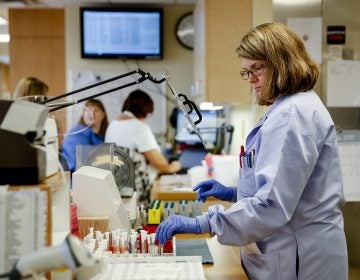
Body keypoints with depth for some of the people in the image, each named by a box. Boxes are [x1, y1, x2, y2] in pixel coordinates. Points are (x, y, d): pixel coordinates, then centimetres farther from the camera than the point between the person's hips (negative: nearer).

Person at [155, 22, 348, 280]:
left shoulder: (293, 114, -20)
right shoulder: (288, 107, 14)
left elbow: (272, 204, -28)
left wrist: (200, 224, -28)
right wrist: (233, 193, 11)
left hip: (298, 258, -10)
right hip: (285, 250, 10)